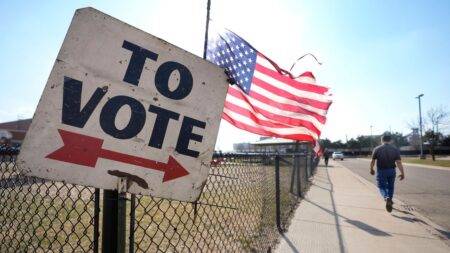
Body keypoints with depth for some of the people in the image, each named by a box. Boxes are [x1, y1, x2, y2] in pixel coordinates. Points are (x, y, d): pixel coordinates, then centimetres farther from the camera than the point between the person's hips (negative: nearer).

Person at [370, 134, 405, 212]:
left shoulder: (377, 149, -7)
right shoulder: (395, 149, -2)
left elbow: (373, 161, -2)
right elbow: (399, 162, -9)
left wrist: (371, 169, 13)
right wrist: (402, 173, -5)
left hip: (381, 171, -2)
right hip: (391, 171, 2)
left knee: (382, 187, 7)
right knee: (390, 187, 20)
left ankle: (387, 198, -20)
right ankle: (390, 201, 28)